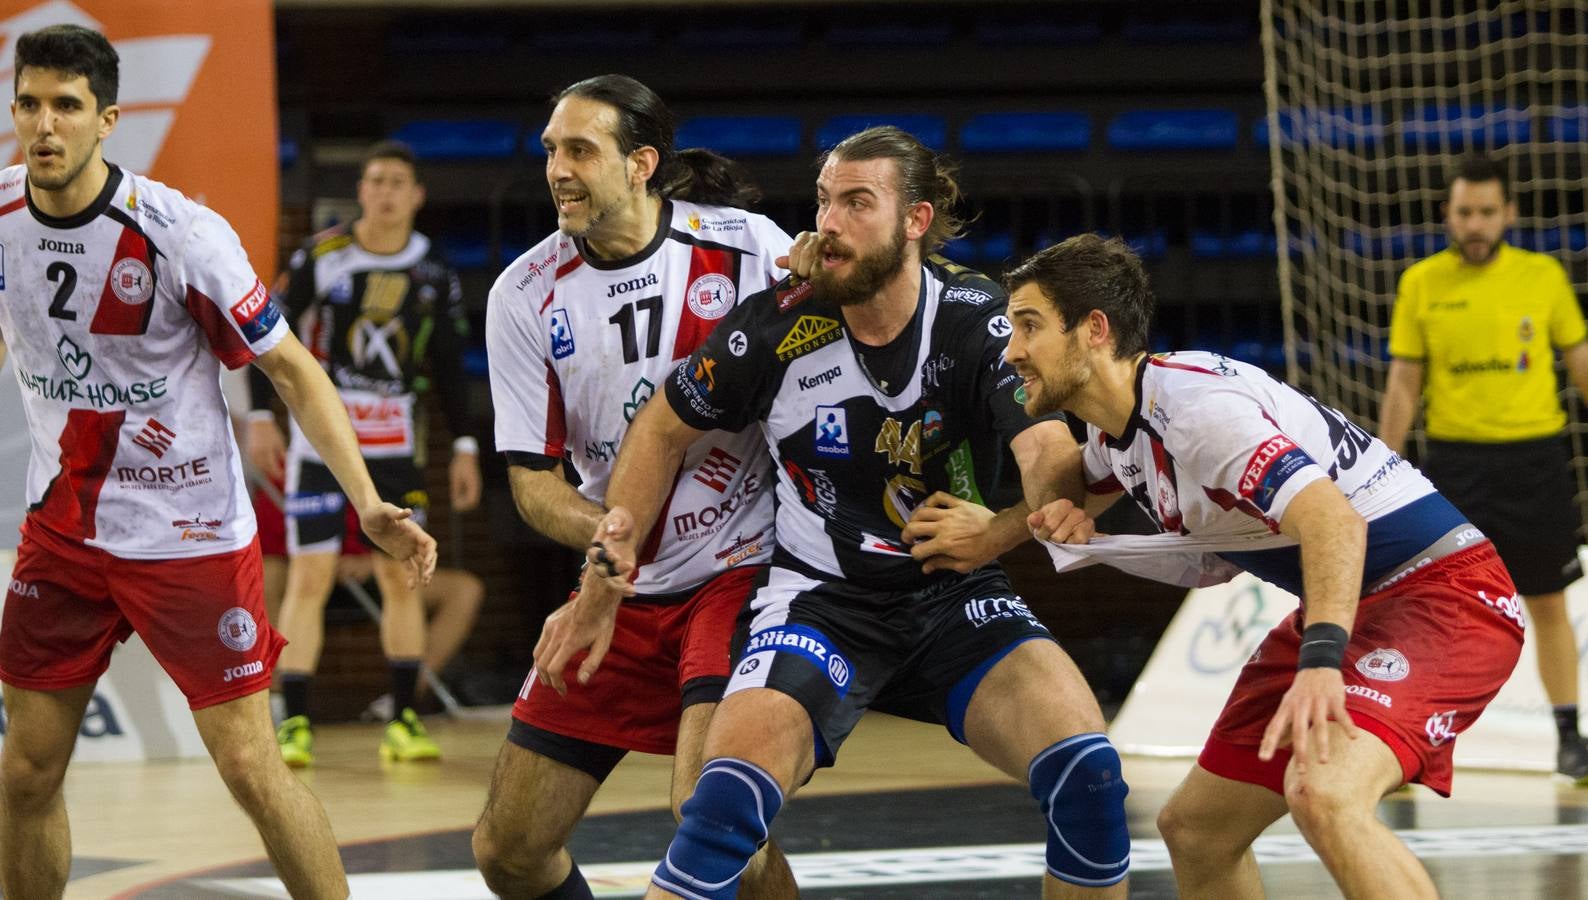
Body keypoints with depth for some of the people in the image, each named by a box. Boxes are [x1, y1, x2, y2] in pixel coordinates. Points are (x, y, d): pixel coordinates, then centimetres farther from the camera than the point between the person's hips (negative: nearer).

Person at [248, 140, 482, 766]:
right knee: (310, 578, -7)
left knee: (401, 575, 3)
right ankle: (295, 724, -4)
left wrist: (464, 448, 7)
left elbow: (448, 366, 10)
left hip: (393, 443, 3)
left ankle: (403, 721, 11)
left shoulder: (433, 273, 3)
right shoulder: (321, 257, -8)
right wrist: (261, 417, -10)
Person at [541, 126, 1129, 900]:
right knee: (723, 807, -26)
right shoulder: (777, 328, -11)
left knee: (1086, 774, -21)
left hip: (955, 600, 1)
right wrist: (604, 585, 5)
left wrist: (996, 534, -32)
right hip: (820, 597, -1)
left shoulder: (980, 322, -13)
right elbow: (665, 429, 5)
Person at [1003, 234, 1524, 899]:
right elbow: (1089, 476, 32)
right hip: (1348, 608, 10)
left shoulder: (1198, 405, -24)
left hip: (1441, 588, -10)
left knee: (1323, 797, -35)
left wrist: (1321, 660, -50)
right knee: (1194, 828, 11)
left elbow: (1332, 519, -37)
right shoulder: (1114, 425, 6)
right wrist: (1062, 507, 7)